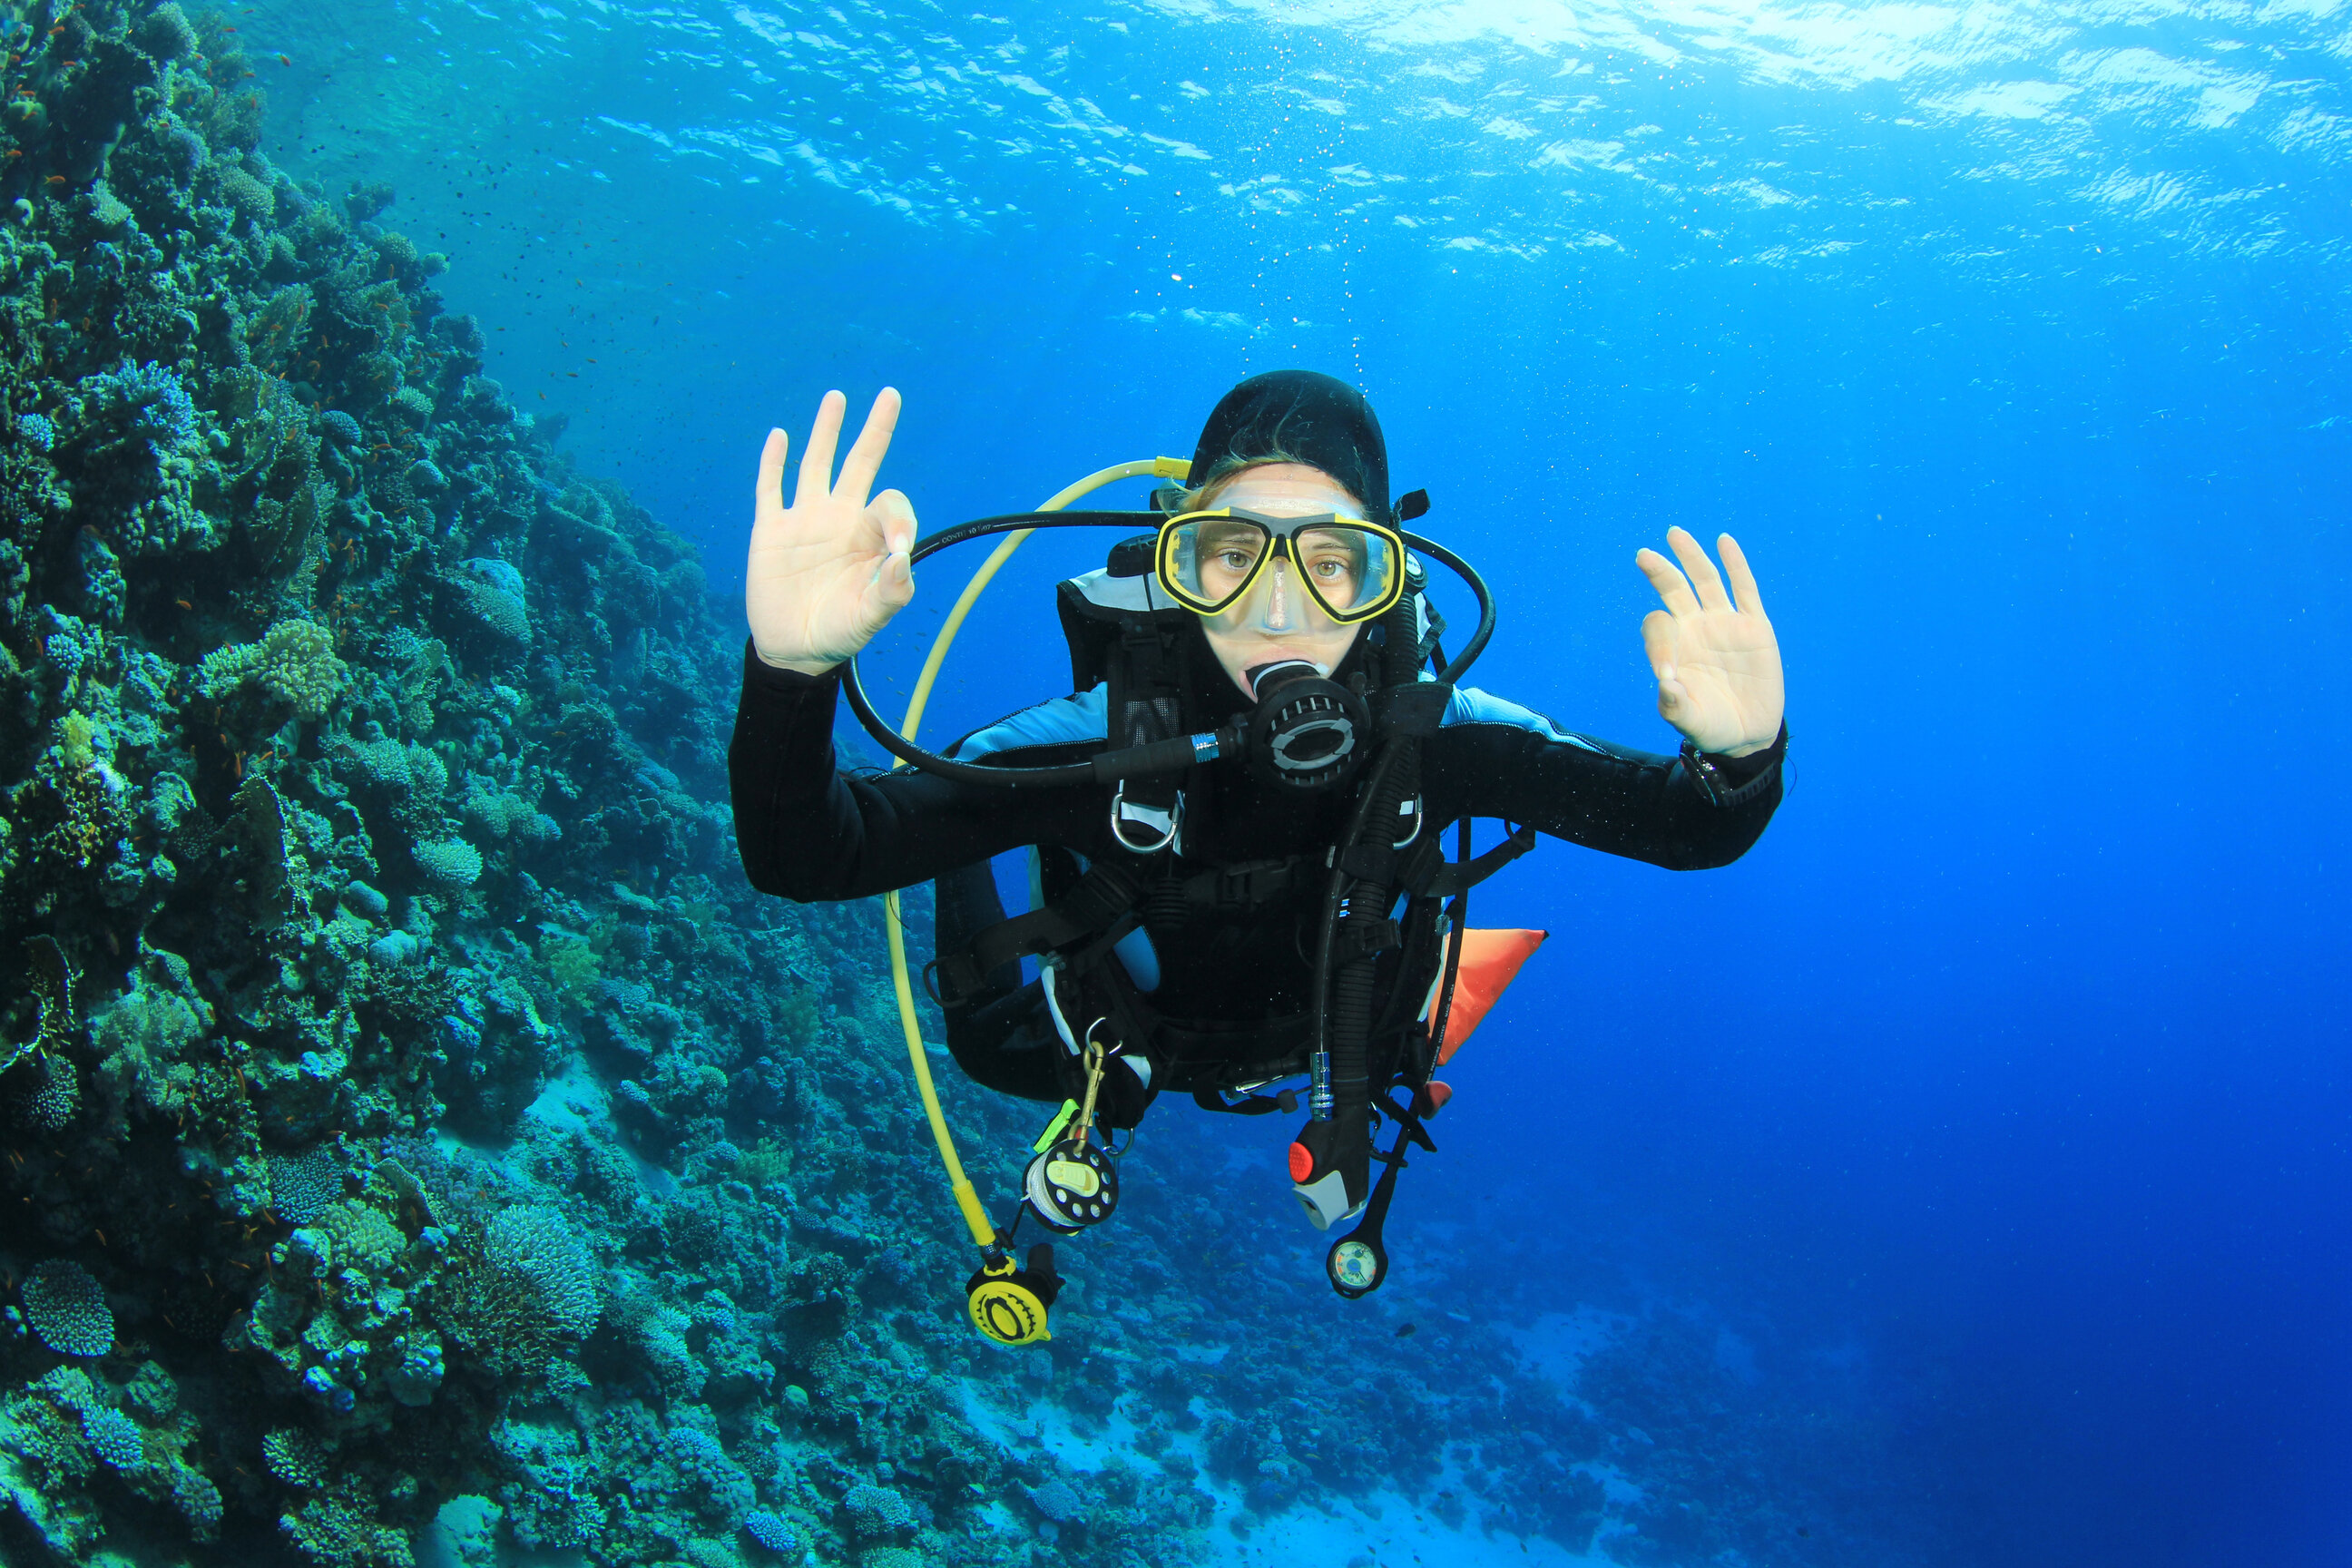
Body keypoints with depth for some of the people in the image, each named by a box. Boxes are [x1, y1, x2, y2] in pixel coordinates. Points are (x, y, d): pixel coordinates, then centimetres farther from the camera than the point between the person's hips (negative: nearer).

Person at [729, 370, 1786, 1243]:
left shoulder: (1431, 736, -37)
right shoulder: (1095, 743, -41)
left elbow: (1695, 831, -34)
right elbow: (801, 860, -45)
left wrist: (1739, 760, -60)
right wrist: (792, 675, -67)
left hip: (1323, 1051, 1)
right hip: (1128, 1040, -1)